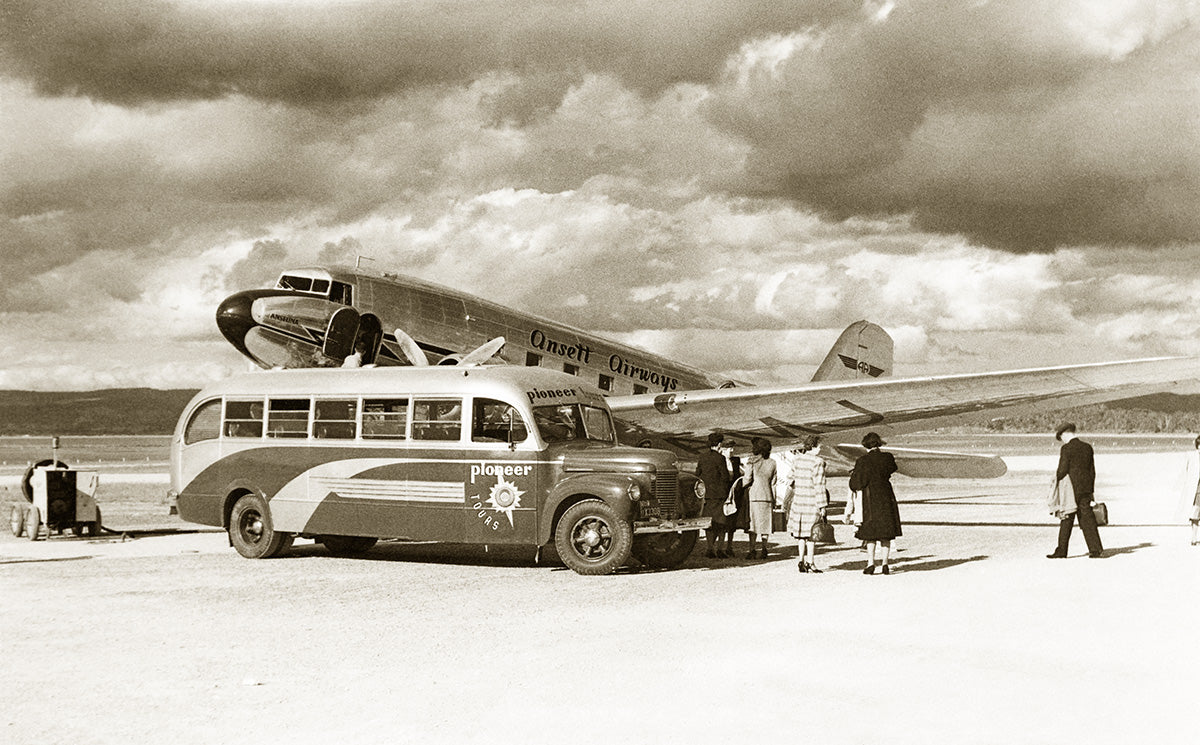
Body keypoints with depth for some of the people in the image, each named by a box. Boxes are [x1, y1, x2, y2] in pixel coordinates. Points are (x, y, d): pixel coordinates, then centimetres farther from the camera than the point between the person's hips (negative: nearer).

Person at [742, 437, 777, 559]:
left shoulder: (751, 461, -5)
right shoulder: (772, 463, 9)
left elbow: (748, 479, -10)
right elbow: (773, 483, 10)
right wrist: (774, 500, 13)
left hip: (754, 494, -4)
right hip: (767, 495, 4)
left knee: (752, 521, -1)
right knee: (765, 522, 10)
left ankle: (751, 550, -7)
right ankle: (764, 549, 10)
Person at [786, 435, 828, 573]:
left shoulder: (796, 459, 6)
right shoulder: (817, 462, -13)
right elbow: (819, 485, -13)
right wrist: (822, 506, -10)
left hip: (798, 500, 6)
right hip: (812, 502, -6)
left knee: (802, 534, 13)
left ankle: (802, 561, 14)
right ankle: (810, 562, 3)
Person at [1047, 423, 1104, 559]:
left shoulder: (1066, 449, -11)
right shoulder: (1087, 447, 9)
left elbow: (1062, 471, -15)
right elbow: (1092, 470, 12)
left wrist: (1056, 477, 6)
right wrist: (1091, 490, 17)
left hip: (1072, 489, -5)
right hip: (1086, 489, 6)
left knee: (1066, 521, 3)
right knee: (1087, 519, 8)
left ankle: (1061, 551, 8)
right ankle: (1096, 549, 3)